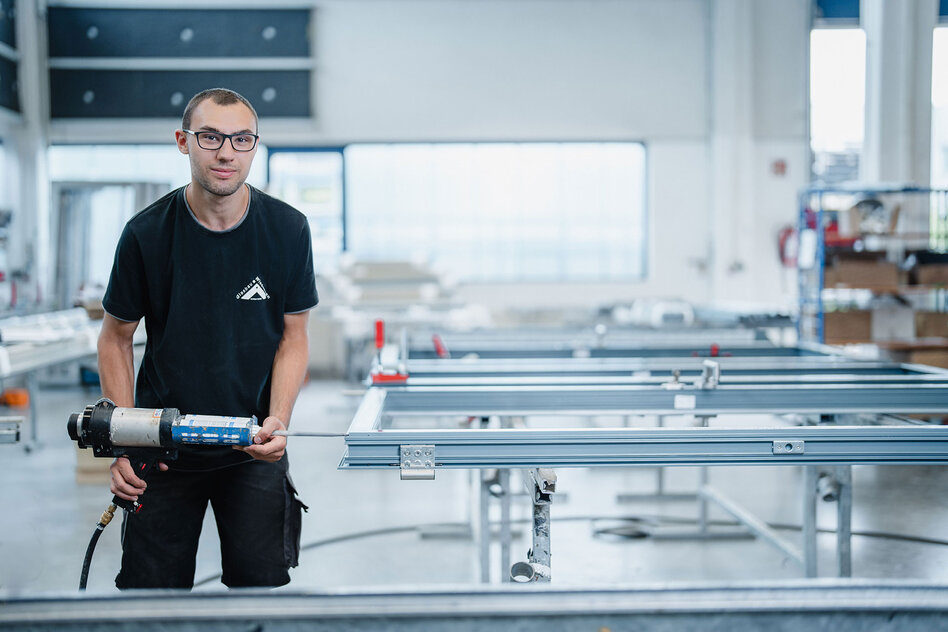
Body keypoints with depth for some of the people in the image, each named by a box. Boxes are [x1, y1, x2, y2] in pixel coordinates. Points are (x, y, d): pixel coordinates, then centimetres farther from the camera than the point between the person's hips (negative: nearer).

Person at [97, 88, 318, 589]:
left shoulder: (287, 229, -5)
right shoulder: (147, 233, -8)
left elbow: (293, 336, 1)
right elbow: (116, 338, 1)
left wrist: (277, 421, -15)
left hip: (255, 452, 1)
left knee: (263, 580, 2)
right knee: (152, 584, 5)